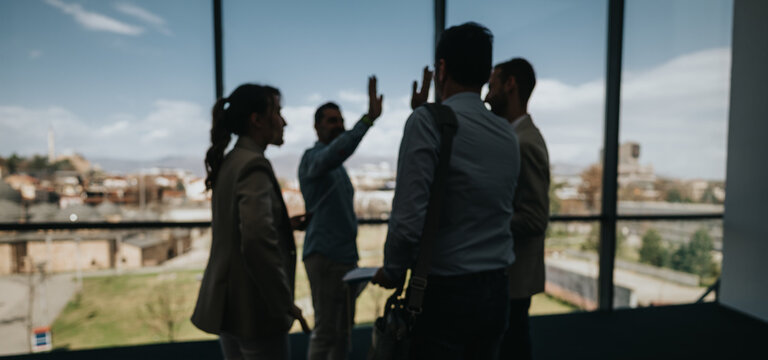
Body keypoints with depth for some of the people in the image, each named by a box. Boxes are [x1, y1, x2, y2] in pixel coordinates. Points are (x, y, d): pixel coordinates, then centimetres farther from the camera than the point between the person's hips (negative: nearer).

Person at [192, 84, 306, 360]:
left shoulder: (229, 162, 10)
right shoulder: (254, 165, -18)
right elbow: (257, 241, -28)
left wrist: (285, 224, 15)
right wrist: (284, 303, -18)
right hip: (255, 310, -9)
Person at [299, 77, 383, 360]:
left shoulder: (337, 167, 18)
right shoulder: (313, 157, -8)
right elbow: (336, 151, -34)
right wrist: (369, 118, -43)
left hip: (346, 255, 9)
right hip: (324, 255, -9)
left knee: (343, 330, 14)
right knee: (325, 333, -3)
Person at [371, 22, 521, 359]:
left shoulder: (429, 120, -14)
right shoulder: (508, 133, 6)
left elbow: (410, 216, -20)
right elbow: (504, 210, 9)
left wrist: (392, 272, -4)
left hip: (446, 291, -6)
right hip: (497, 290, 7)